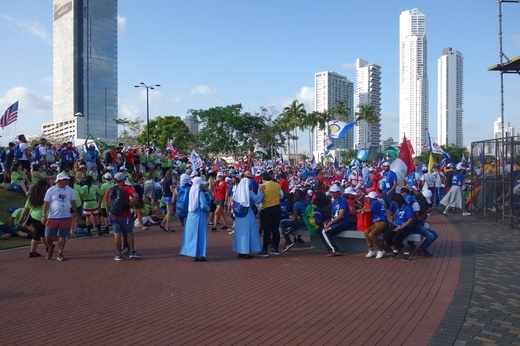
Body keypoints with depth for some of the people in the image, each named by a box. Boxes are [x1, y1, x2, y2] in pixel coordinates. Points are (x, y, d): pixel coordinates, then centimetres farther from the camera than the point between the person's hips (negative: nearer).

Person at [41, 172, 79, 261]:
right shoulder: (51, 190, -5)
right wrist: (44, 215, -6)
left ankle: (60, 254, 18)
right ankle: (50, 248, 36)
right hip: (53, 217, -2)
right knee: (48, 237, 5)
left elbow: (73, 202, 12)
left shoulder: (69, 190, 4)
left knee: (63, 237, 6)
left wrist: (75, 212, 12)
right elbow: (46, 203, -3)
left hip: (66, 217, 2)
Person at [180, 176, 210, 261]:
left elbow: (190, 204, 12)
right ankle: (198, 255, 1)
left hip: (191, 215, 6)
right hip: (199, 216, -6)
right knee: (199, 235, -1)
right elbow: (203, 205, -21)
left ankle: (190, 251, 27)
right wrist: (208, 209, -1)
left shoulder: (192, 191, 4)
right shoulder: (200, 192, -14)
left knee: (191, 234, 16)